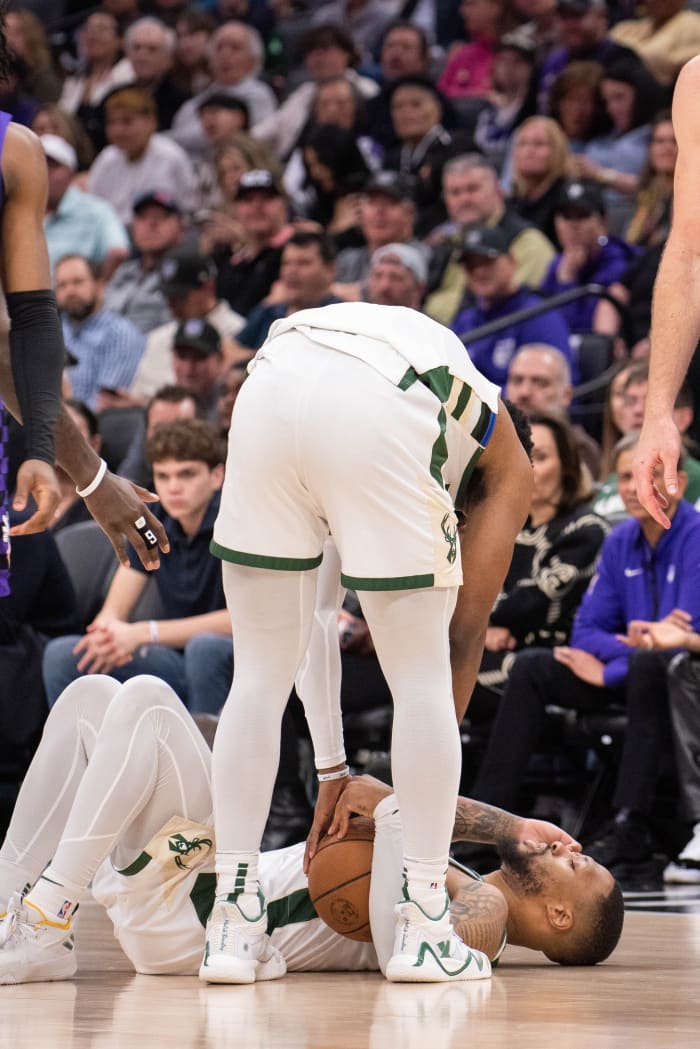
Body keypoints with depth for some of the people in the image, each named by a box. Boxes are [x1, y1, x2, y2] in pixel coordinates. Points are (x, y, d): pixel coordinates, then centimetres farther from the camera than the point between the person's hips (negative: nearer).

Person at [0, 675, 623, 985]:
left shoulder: (484, 909, -10)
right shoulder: (470, 888, 19)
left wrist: (389, 808, -25)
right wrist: (510, 827, 13)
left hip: (195, 919, -9)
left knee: (145, 700, -21)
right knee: (92, 696, 7)